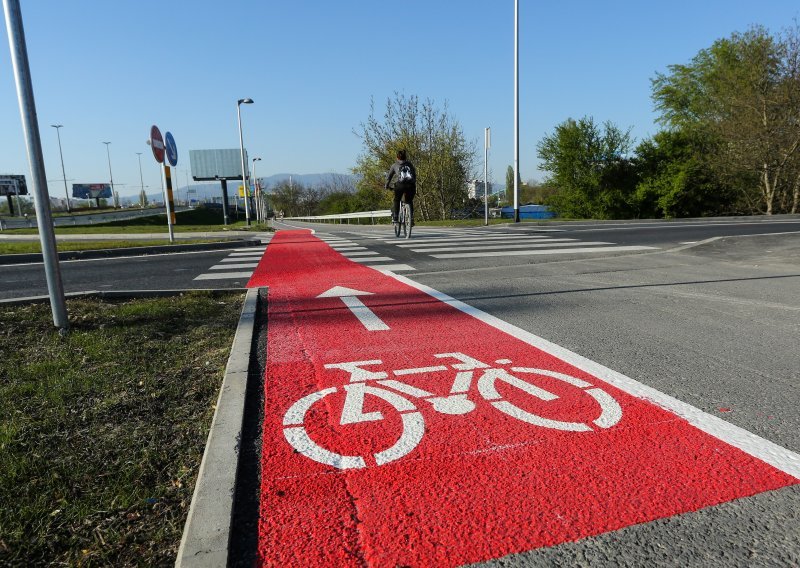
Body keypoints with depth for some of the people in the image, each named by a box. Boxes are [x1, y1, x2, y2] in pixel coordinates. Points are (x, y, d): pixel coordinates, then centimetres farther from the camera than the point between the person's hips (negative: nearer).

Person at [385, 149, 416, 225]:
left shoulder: (395, 165, 20)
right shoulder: (410, 164, 25)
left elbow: (389, 176, 24)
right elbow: (415, 176, 28)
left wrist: (387, 186, 39)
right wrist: (415, 188, 37)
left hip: (400, 185, -2)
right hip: (411, 185, 2)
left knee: (396, 201, 20)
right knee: (409, 201, 23)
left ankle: (395, 218, 8)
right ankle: (411, 218, 12)